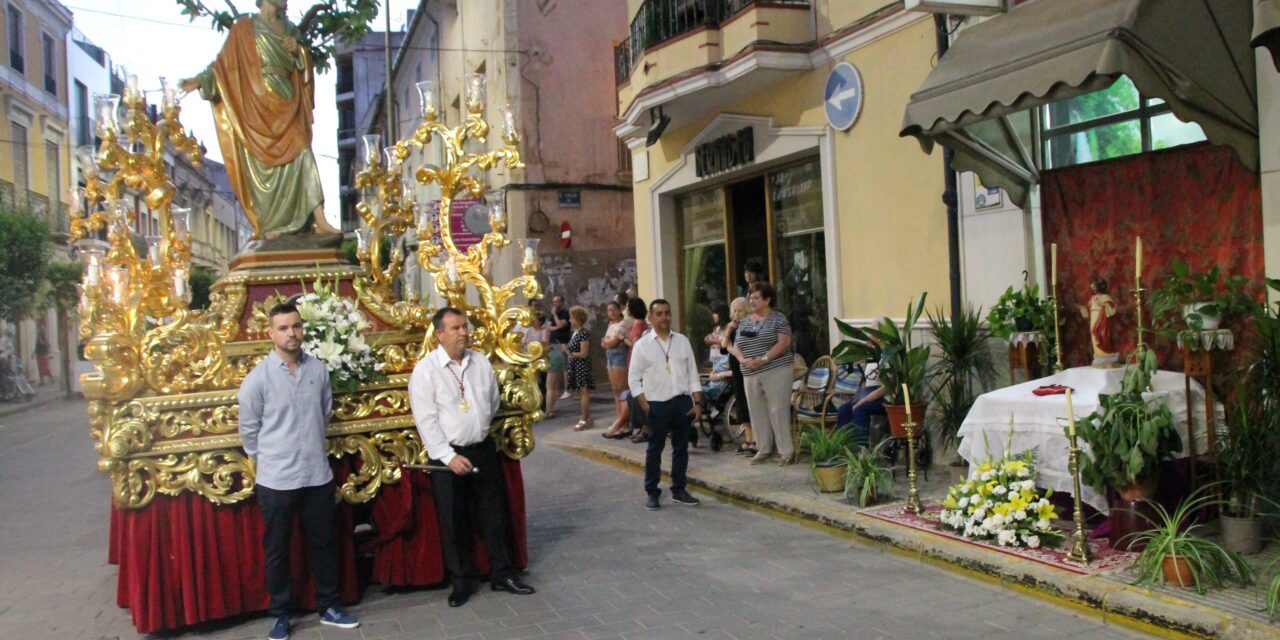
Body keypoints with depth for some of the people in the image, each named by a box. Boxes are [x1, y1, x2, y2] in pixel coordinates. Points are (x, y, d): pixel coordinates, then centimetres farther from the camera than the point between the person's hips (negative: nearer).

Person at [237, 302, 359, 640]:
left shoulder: (319, 369, -2)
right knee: (276, 550, 12)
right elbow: (248, 429, -1)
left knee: (323, 543, 14)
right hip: (276, 480, -3)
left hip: (318, 474, 3)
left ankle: (328, 606, 31)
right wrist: (269, 458, 8)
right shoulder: (258, 377, -11)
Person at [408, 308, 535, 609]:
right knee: (453, 523, 6)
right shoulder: (425, 369, -10)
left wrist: (478, 428, 11)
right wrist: (449, 456, -18)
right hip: (447, 455, -4)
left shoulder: (481, 362, 4)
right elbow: (425, 420, -14)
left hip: (484, 449, 4)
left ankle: (502, 574, 25)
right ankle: (461, 582, 22)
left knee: (495, 514, 11)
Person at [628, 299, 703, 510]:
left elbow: (693, 373, 7)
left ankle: (679, 489, 22)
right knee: (655, 450, 5)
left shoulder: (682, 341, 6)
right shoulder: (642, 345, -2)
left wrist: (697, 403, 0)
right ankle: (652, 493, 14)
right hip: (657, 405, -3)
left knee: (681, 448, 10)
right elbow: (633, 378, -1)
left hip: (683, 402, 3)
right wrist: (644, 405, -9)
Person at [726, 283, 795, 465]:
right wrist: (743, 360, -11)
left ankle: (787, 450, -3)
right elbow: (736, 346, 11)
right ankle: (765, 449, 16)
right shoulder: (744, 322, 15)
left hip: (776, 372, -6)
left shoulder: (778, 318, -1)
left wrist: (763, 359, -19)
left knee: (778, 410, -8)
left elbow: (784, 343, -11)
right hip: (751, 375, 6)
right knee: (757, 412, 6)